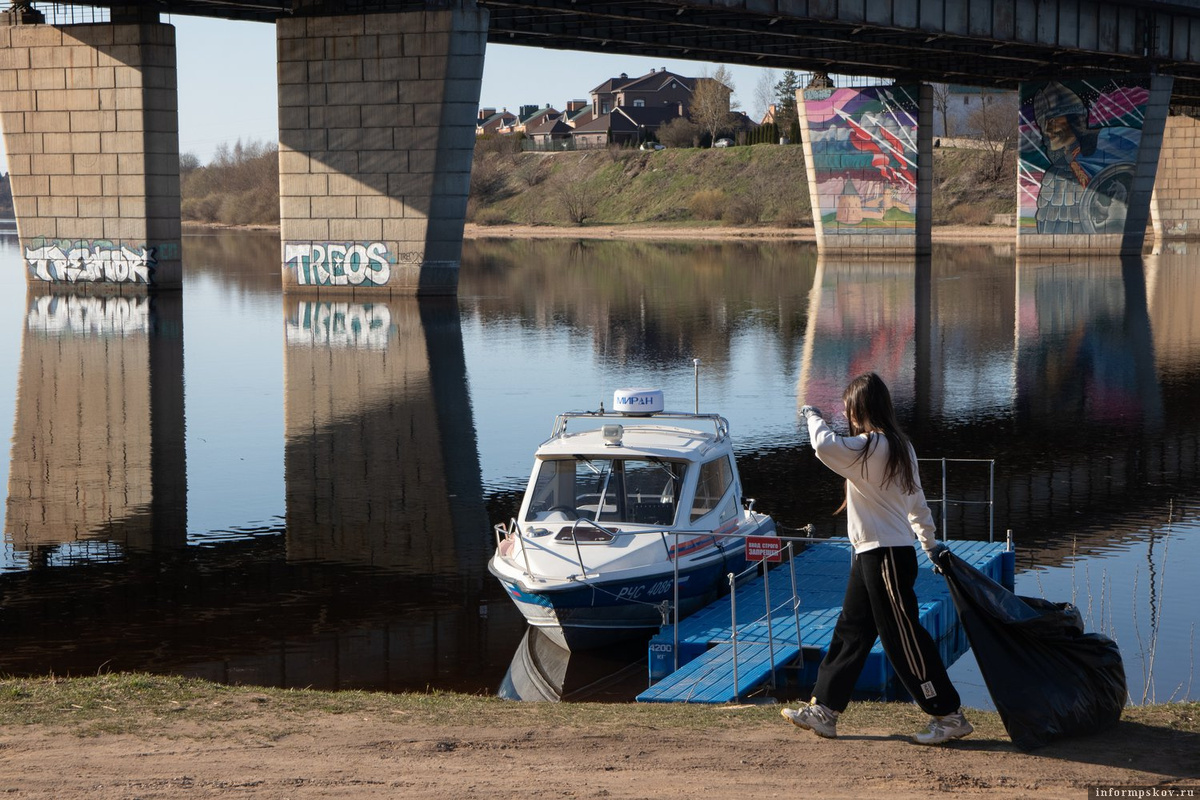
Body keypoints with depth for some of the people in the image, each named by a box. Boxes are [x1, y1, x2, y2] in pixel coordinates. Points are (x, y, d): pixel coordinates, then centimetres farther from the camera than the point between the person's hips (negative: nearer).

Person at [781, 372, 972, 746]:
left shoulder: (872, 446, -19)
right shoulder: (899, 446, 12)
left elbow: (825, 446, -34)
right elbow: (917, 503, 20)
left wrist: (813, 417, -14)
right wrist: (931, 544, 28)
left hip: (886, 556, -10)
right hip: (871, 555, 10)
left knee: (904, 638, -4)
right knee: (850, 631, 13)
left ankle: (949, 715, 4)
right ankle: (824, 710, 19)